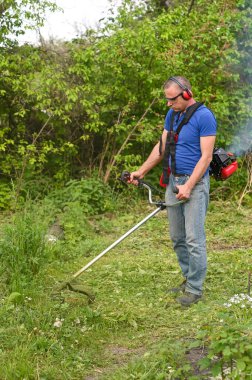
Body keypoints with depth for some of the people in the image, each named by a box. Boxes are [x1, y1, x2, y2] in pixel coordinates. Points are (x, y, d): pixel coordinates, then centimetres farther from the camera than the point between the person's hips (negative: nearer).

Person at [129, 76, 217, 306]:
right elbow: (162, 147, 18)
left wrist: (188, 186, -20)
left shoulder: (204, 117, -13)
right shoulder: (172, 115, 12)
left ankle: (195, 289, 2)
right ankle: (188, 279, 24)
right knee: (177, 238, 12)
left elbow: (206, 157, -16)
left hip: (195, 183, -8)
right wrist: (141, 172, 13)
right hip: (174, 181, 8)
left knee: (194, 239, -7)